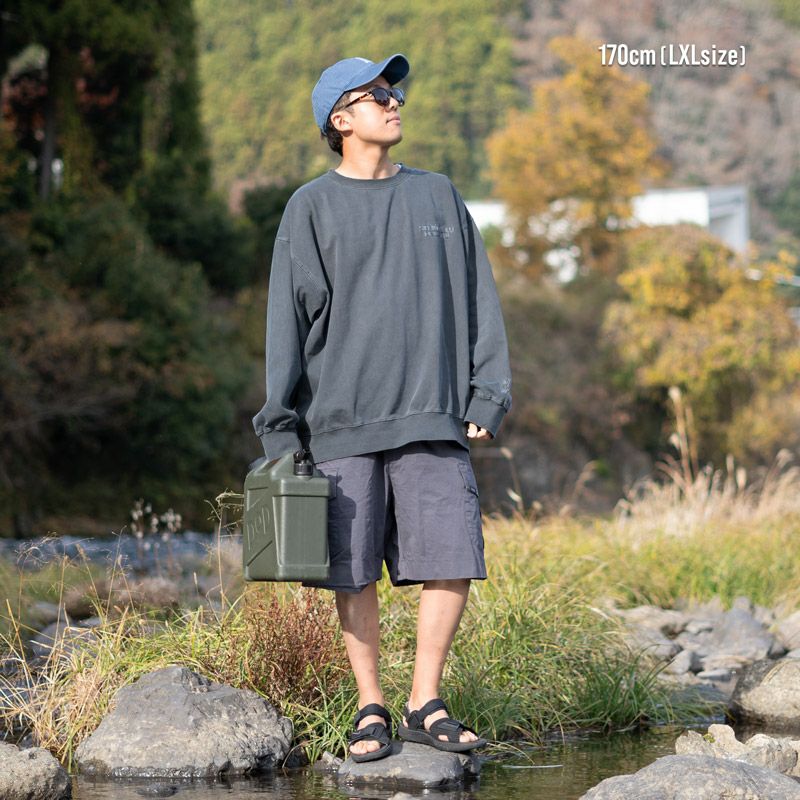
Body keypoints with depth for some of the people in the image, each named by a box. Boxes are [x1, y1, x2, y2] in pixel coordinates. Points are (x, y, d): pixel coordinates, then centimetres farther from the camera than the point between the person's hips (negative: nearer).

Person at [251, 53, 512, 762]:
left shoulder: (438, 196, 14)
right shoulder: (312, 208, 5)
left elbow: (478, 300, 14)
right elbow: (289, 318, 2)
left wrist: (488, 397, 4)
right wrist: (281, 429, -4)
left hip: (433, 419, 2)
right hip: (341, 423, -2)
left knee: (453, 563, -5)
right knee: (354, 574, 1)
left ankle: (426, 704, 8)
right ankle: (371, 711, 14)